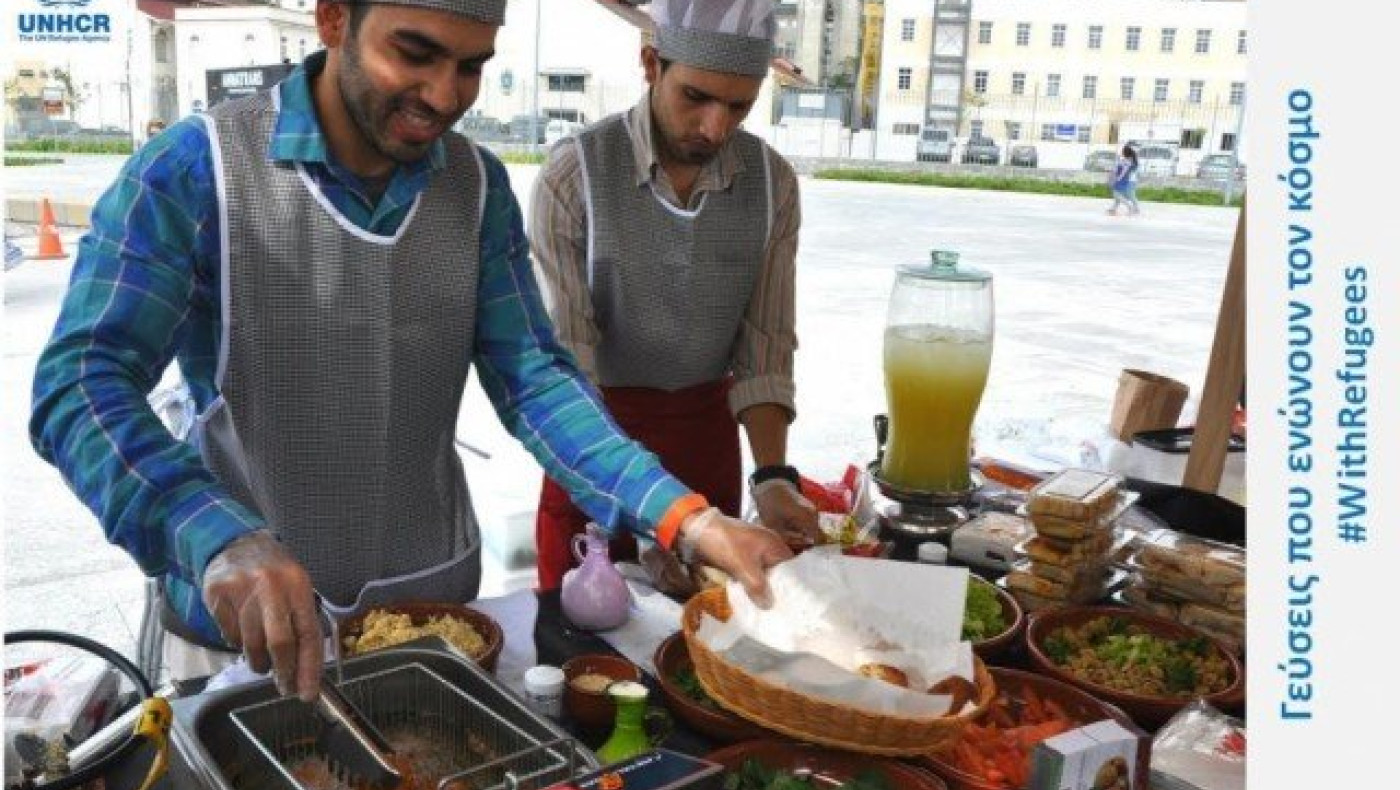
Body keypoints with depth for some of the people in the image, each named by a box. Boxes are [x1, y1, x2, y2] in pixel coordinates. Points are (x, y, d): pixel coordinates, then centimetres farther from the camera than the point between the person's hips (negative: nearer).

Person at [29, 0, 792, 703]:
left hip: (434, 599, 4)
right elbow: (80, 383, -21)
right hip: (241, 620, -3)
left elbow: (533, 379, -7)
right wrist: (221, 541, -40)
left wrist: (686, 519, -21)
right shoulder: (194, 168, -15)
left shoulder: (478, 185, -3)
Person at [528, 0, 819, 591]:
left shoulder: (773, 182, -7)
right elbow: (566, 354, -19)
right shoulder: (575, 173, -17)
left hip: (708, 427, 3)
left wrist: (774, 476, -18)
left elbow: (765, 344, -4)